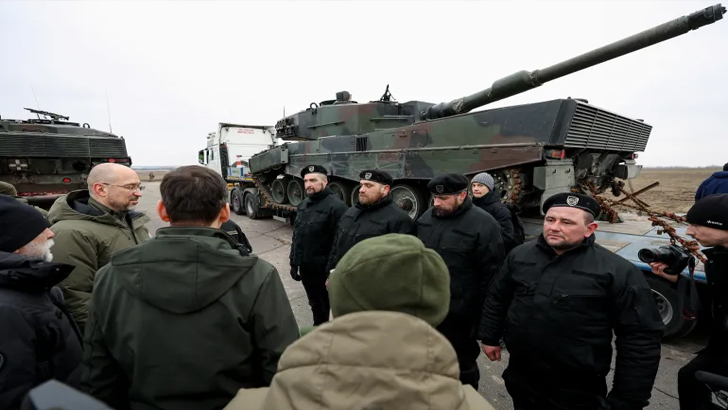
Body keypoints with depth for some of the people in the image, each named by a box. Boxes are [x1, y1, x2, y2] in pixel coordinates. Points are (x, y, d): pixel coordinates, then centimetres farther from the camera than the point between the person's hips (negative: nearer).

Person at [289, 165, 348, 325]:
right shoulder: (302, 205, 10)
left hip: (325, 271, -7)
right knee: (315, 306, 24)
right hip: (306, 268, 8)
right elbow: (296, 236, 16)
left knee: (330, 309, 9)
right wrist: (293, 263, 13)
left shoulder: (336, 206, -17)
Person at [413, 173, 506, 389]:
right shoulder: (426, 218, 4)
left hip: (459, 315, -6)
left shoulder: (483, 225, -15)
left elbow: (491, 275, -13)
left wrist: (483, 314, -11)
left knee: (462, 365, 14)